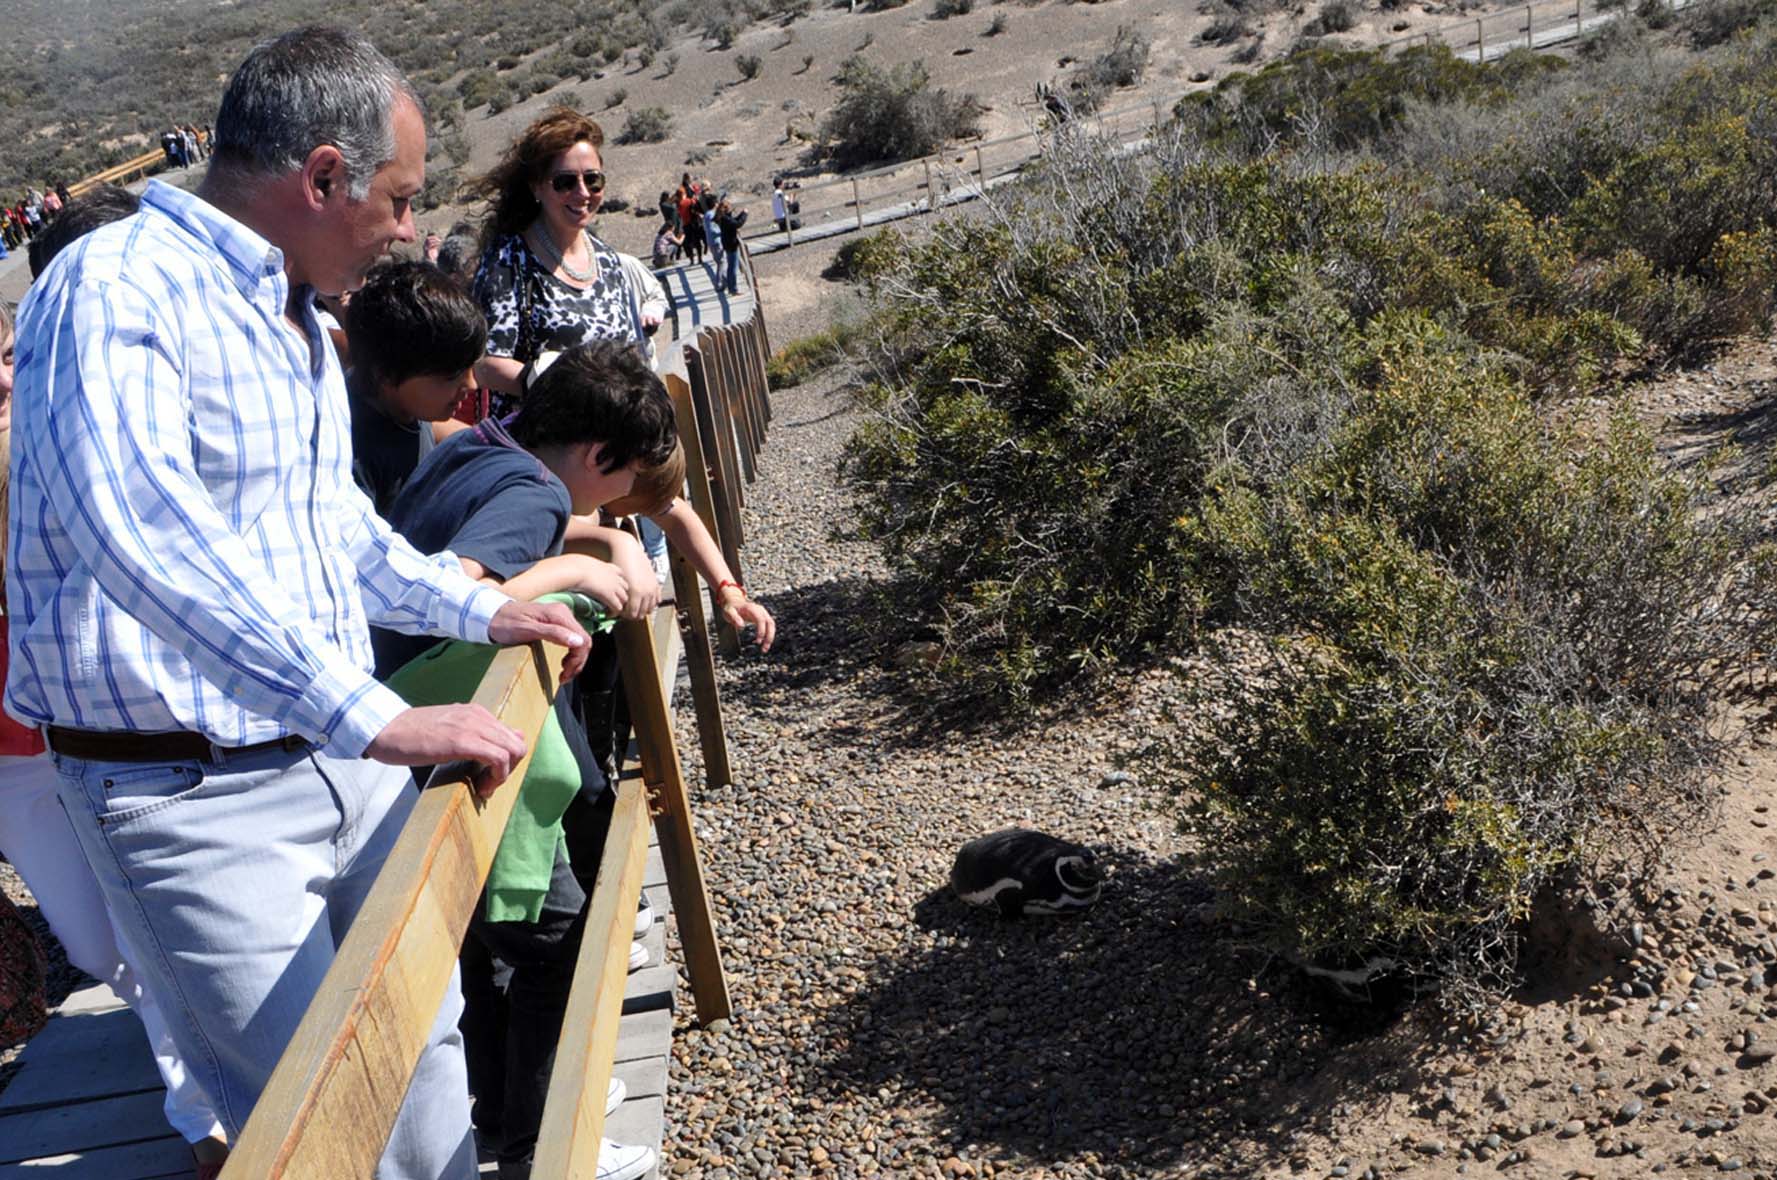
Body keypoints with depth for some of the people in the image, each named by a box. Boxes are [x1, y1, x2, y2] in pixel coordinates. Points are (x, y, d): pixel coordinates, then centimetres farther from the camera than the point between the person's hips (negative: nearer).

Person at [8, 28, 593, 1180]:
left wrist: (479, 609, 17)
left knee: (425, 1054, 18)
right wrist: (373, 719, -40)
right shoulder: (114, 292, -18)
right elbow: (147, 536, -35)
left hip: (345, 762, 9)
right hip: (195, 794, -9)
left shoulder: (298, 321, 14)